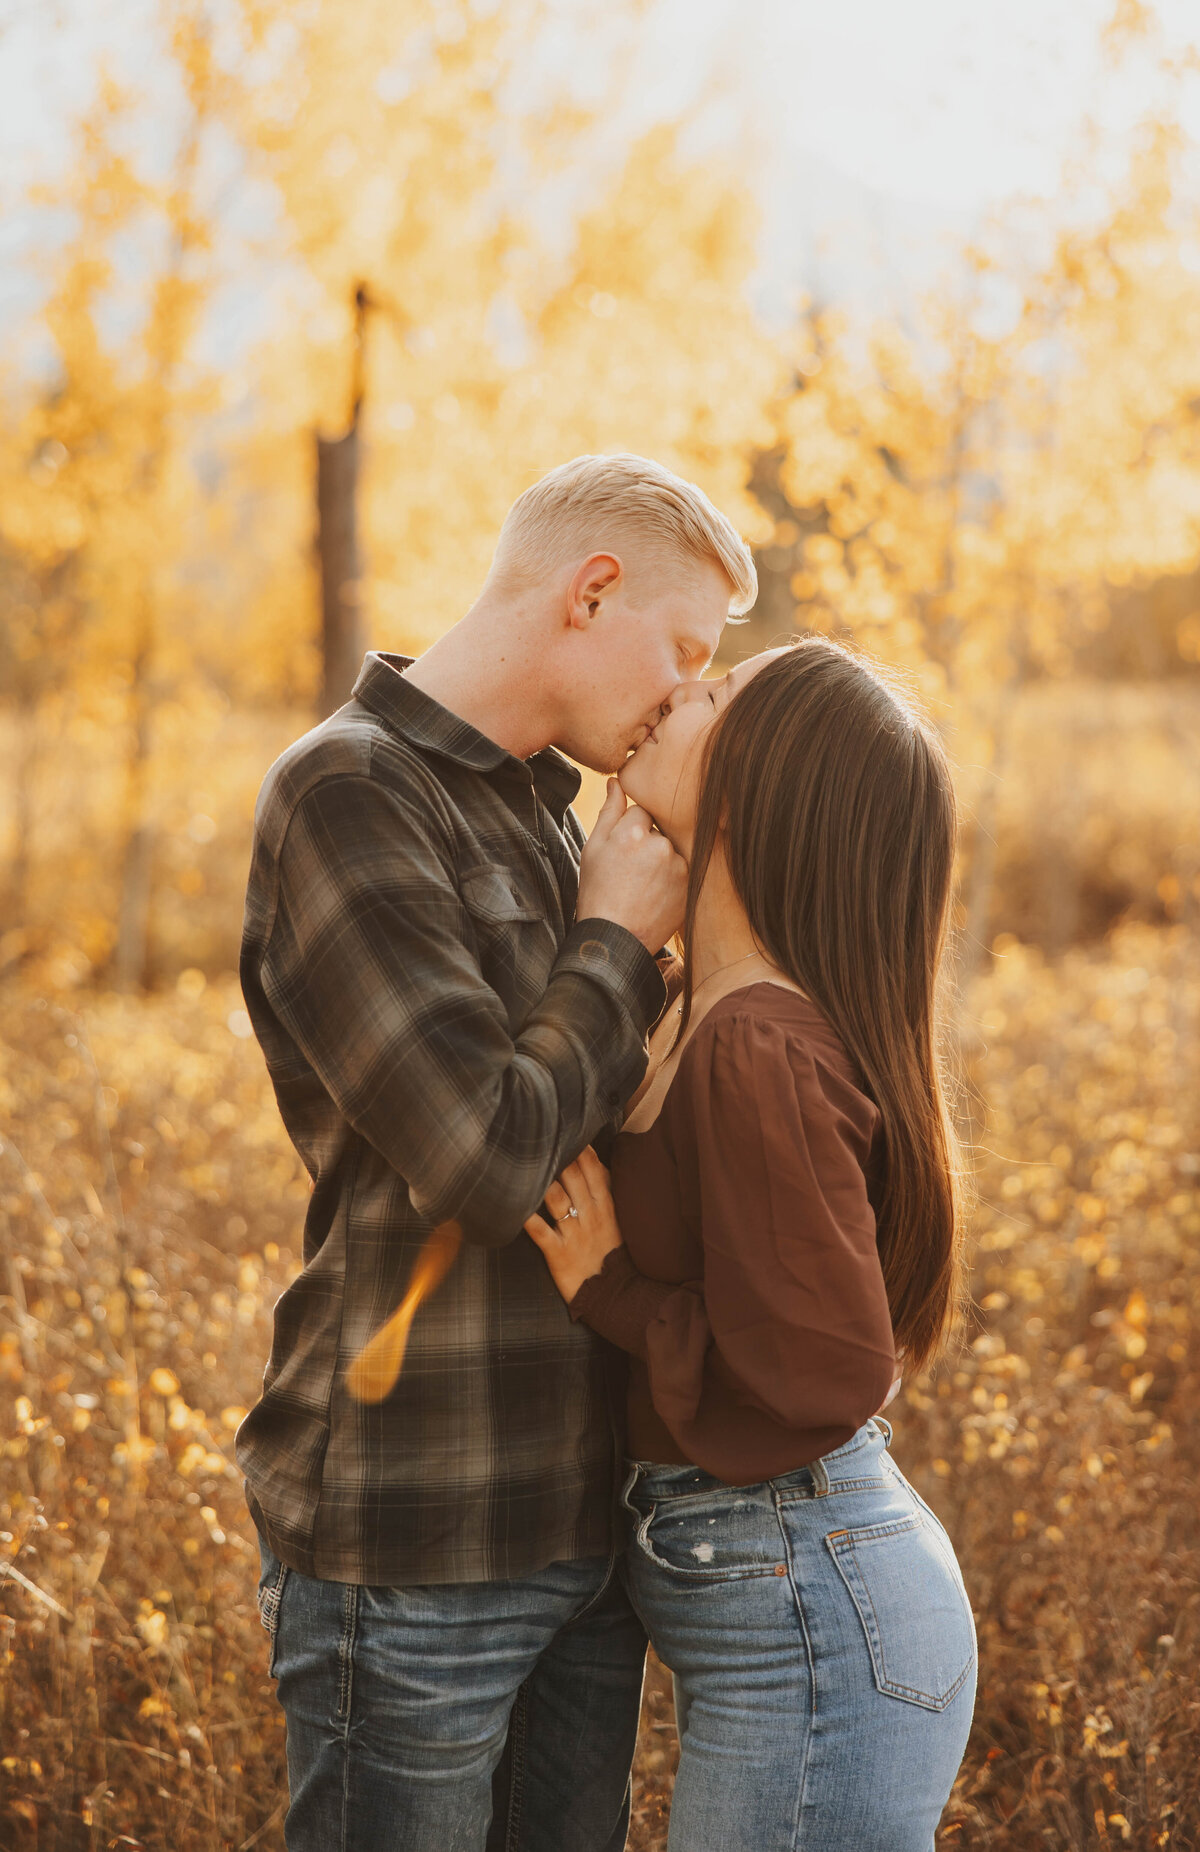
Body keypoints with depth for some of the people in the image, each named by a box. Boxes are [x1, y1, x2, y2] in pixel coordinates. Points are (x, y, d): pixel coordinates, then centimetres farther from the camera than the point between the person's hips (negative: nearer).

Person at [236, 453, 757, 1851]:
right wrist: (620, 940, -10)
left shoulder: (541, 810, 13)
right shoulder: (346, 794, -14)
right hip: (416, 1543, -8)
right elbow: (486, 1156, -23)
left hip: (585, 1511, 8)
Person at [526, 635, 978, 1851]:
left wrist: (607, 1294, -14)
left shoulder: (758, 1053, -23)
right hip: (802, 1592, 10)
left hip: (810, 1627, -10)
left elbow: (818, 1379, -22)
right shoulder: (708, 1017, 7)